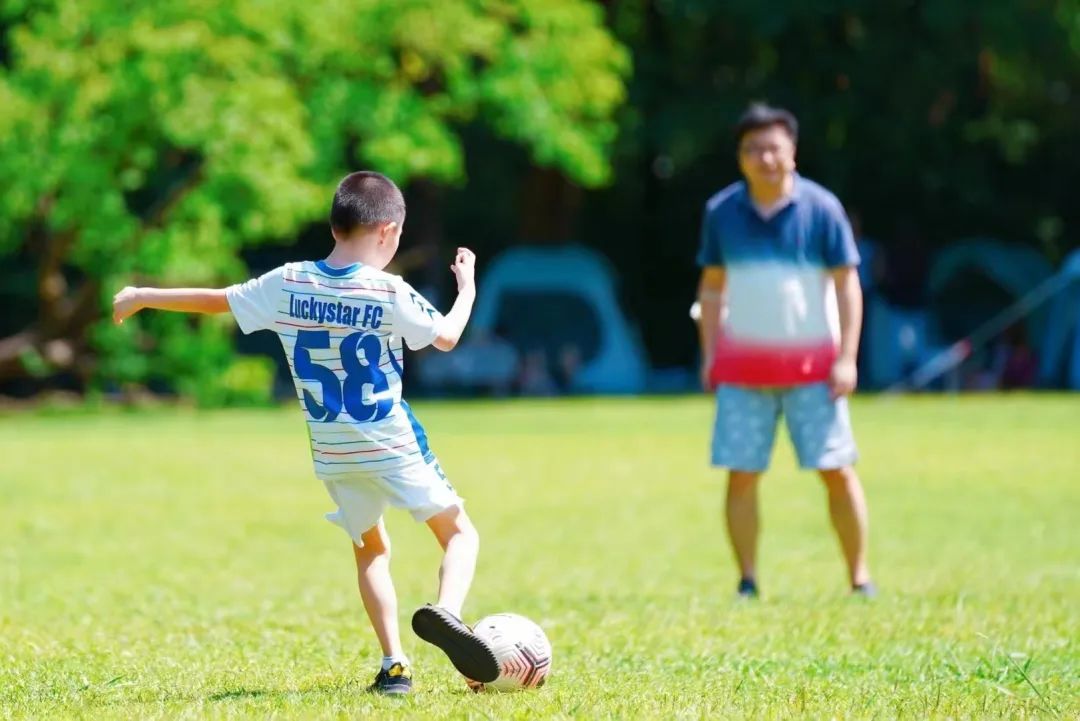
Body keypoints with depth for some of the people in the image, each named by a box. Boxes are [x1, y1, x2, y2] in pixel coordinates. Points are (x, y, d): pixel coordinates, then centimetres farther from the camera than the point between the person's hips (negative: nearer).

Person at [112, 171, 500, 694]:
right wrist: (468, 285, 16)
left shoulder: (289, 284, -2)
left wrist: (141, 296, 22)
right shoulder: (390, 293, -12)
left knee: (371, 549, 21)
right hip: (393, 448, -4)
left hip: (333, 454, 4)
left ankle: (393, 664, 7)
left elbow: (215, 300, 8)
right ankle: (446, 611, -25)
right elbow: (447, 337, -2)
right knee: (460, 533, 5)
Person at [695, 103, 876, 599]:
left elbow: (847, 284, -1)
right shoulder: (721, 211, 4)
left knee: (837, 471, -4)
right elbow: (712, 285, 13)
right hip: (742, 366, 2)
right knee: (741, 475, -4)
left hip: (812, 364, -2)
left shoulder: (821, 208, -2)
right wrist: (709, 354, 6)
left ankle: (860, 579, 4)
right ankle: (748, 584, 4)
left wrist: (847, 358, -8)